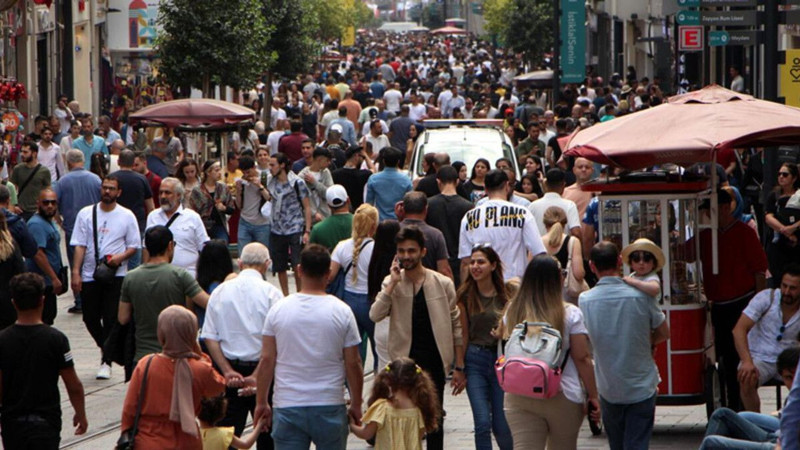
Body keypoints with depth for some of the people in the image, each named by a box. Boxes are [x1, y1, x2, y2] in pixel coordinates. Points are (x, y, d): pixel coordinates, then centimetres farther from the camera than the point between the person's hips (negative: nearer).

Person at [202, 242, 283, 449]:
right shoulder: (271, 293, -9)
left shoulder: (220, 291, 2)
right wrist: (257, 376, -13)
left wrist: (228, 371, -5)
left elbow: (209, 338, -1)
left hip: (230, 372, 3)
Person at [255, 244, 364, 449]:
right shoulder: (341, 312, -5)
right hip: (330, 407, 0)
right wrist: (356, 405, 11)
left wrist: (261, 402, 9)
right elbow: (353, 364, -2)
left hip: (287, 407, 1)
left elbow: (267, 360, -1)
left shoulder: (278, 310, -3)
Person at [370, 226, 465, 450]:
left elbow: (456, 327, 4)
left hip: (435, 361, 0)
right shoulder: (392, 283, 1)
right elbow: (375, 315, -14)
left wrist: (459, 367, 1)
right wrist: (393, 283, -17)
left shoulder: (442, 284, -1)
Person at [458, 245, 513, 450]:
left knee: (502, 425, 1)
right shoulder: (465, 296, 3)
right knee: (482, 423, -9)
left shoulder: (505, 295, 0)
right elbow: (463, 334, 6)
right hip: (475, 359, 0)